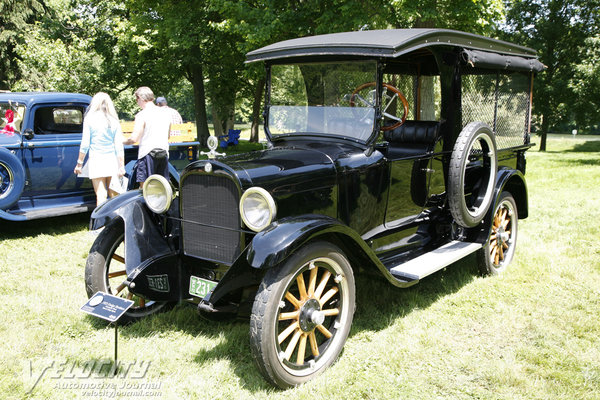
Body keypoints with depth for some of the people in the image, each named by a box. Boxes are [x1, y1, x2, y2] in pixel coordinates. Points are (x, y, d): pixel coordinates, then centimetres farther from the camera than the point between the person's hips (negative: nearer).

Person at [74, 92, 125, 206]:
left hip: (96, 161, -2)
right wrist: (121, 166, 6)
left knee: (101, 195, -2)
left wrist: (79, 163, 7)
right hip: (112, 160, 2)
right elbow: (119, 146, 3)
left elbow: (85, 144, -2)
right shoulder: (114, 121, 4)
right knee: (114, 195, 10)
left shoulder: (89, 119, -1)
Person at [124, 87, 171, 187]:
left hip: (147, 153, -6)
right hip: (164, 154, 6)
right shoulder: (166, 113, 11)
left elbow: (134, 139, -11)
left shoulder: (142, 115, -9)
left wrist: (122, 141, 7)